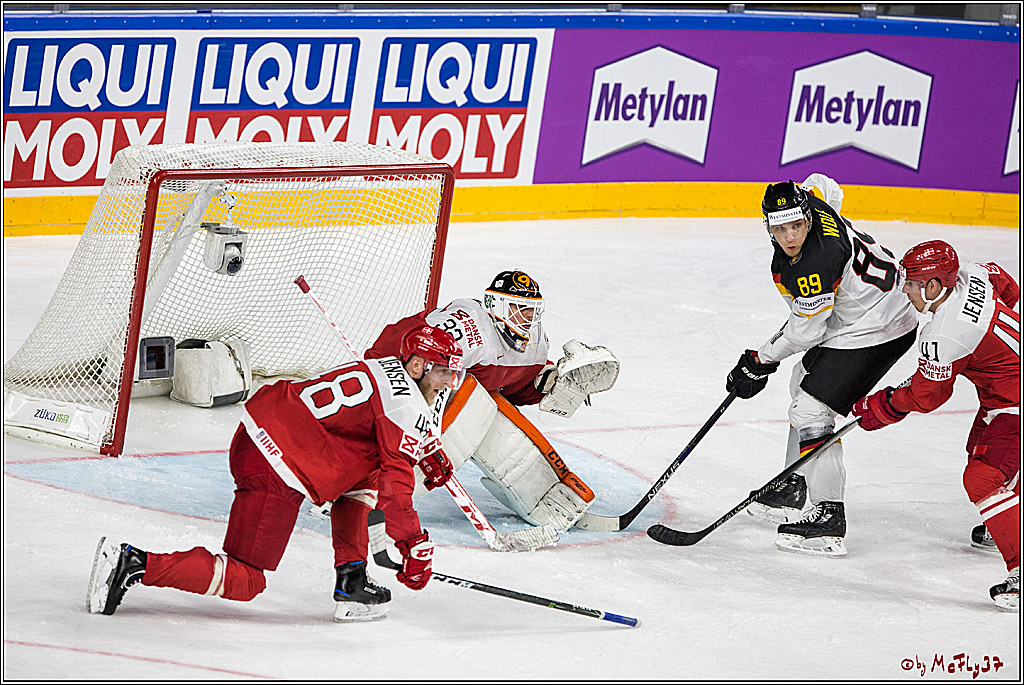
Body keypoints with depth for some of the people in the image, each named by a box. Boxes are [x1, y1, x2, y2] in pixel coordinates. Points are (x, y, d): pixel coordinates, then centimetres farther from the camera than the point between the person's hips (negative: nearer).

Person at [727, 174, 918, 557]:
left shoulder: (816, 263, -33)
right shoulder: (812, 201, -7)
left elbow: (806, 332, -23)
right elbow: (822, 185, 19)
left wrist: (760, 362, -9)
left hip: (875, 331, -11)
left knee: (811, 411, -14)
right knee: (803, 388, 26)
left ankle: (829, 518, -16)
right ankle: (793, 490, 39)